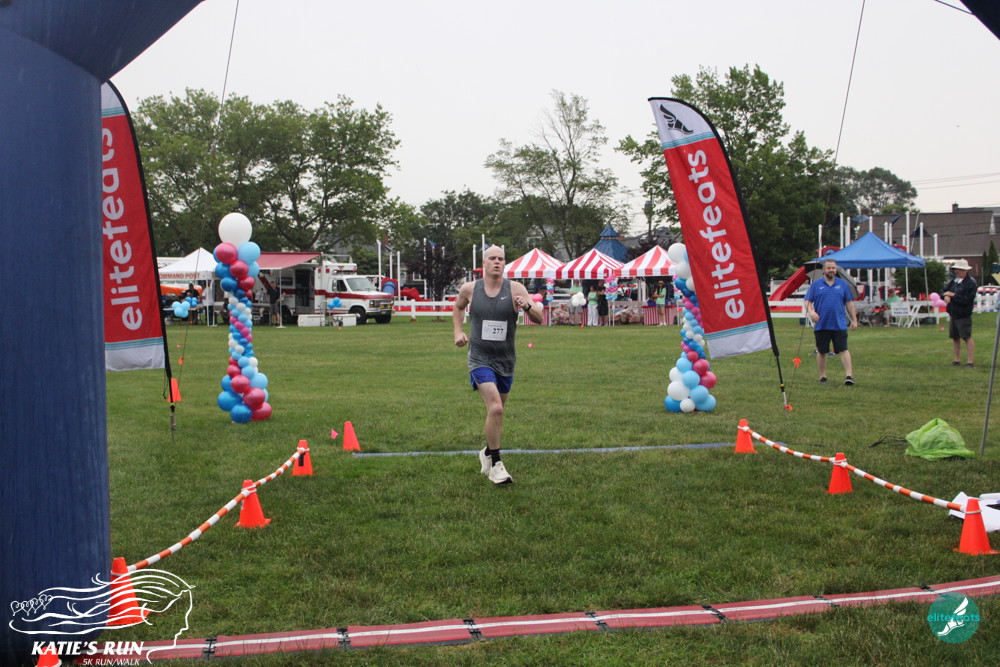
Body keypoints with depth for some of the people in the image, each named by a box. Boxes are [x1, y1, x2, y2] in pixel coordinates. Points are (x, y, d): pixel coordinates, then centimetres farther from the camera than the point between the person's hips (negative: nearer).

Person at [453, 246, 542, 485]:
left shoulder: (515, 289, -5)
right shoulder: (469, 289, -2)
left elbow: (539, 319, -10)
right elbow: (457, 307, 21)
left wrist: (527, 305, -30)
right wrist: (458, 332, 7)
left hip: (505, 361, 3)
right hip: (480, 359, -3)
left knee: (496, 411, 16)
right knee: (495, 408, -20)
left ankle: (487, 453, 41)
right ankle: (495, 464, -8)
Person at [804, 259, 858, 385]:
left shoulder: (843, 284, 9)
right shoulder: (816, 285, 5)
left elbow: (849, 303, 12)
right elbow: (808, 301, 2)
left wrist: (854, 319, 10)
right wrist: (810, 312, -18)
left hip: (839, 324, 0)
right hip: (821, 325, 0)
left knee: (843, 350, -9)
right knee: (821, 351, 8)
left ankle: (848, 375, -10)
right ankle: (822, 376, 19)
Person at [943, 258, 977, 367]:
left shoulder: (971, 283, -12)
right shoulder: (953, 280, 11)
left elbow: (966, 300, -19)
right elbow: (944, 292, 13)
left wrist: (953, 296, -15)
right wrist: (946, 296, -10)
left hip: (964, 315, -8)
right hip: (953, 313, 8)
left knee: (967, 337, -7)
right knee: (955, 337, 13)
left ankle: (970, 361, -3)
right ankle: (957, 359, 24)